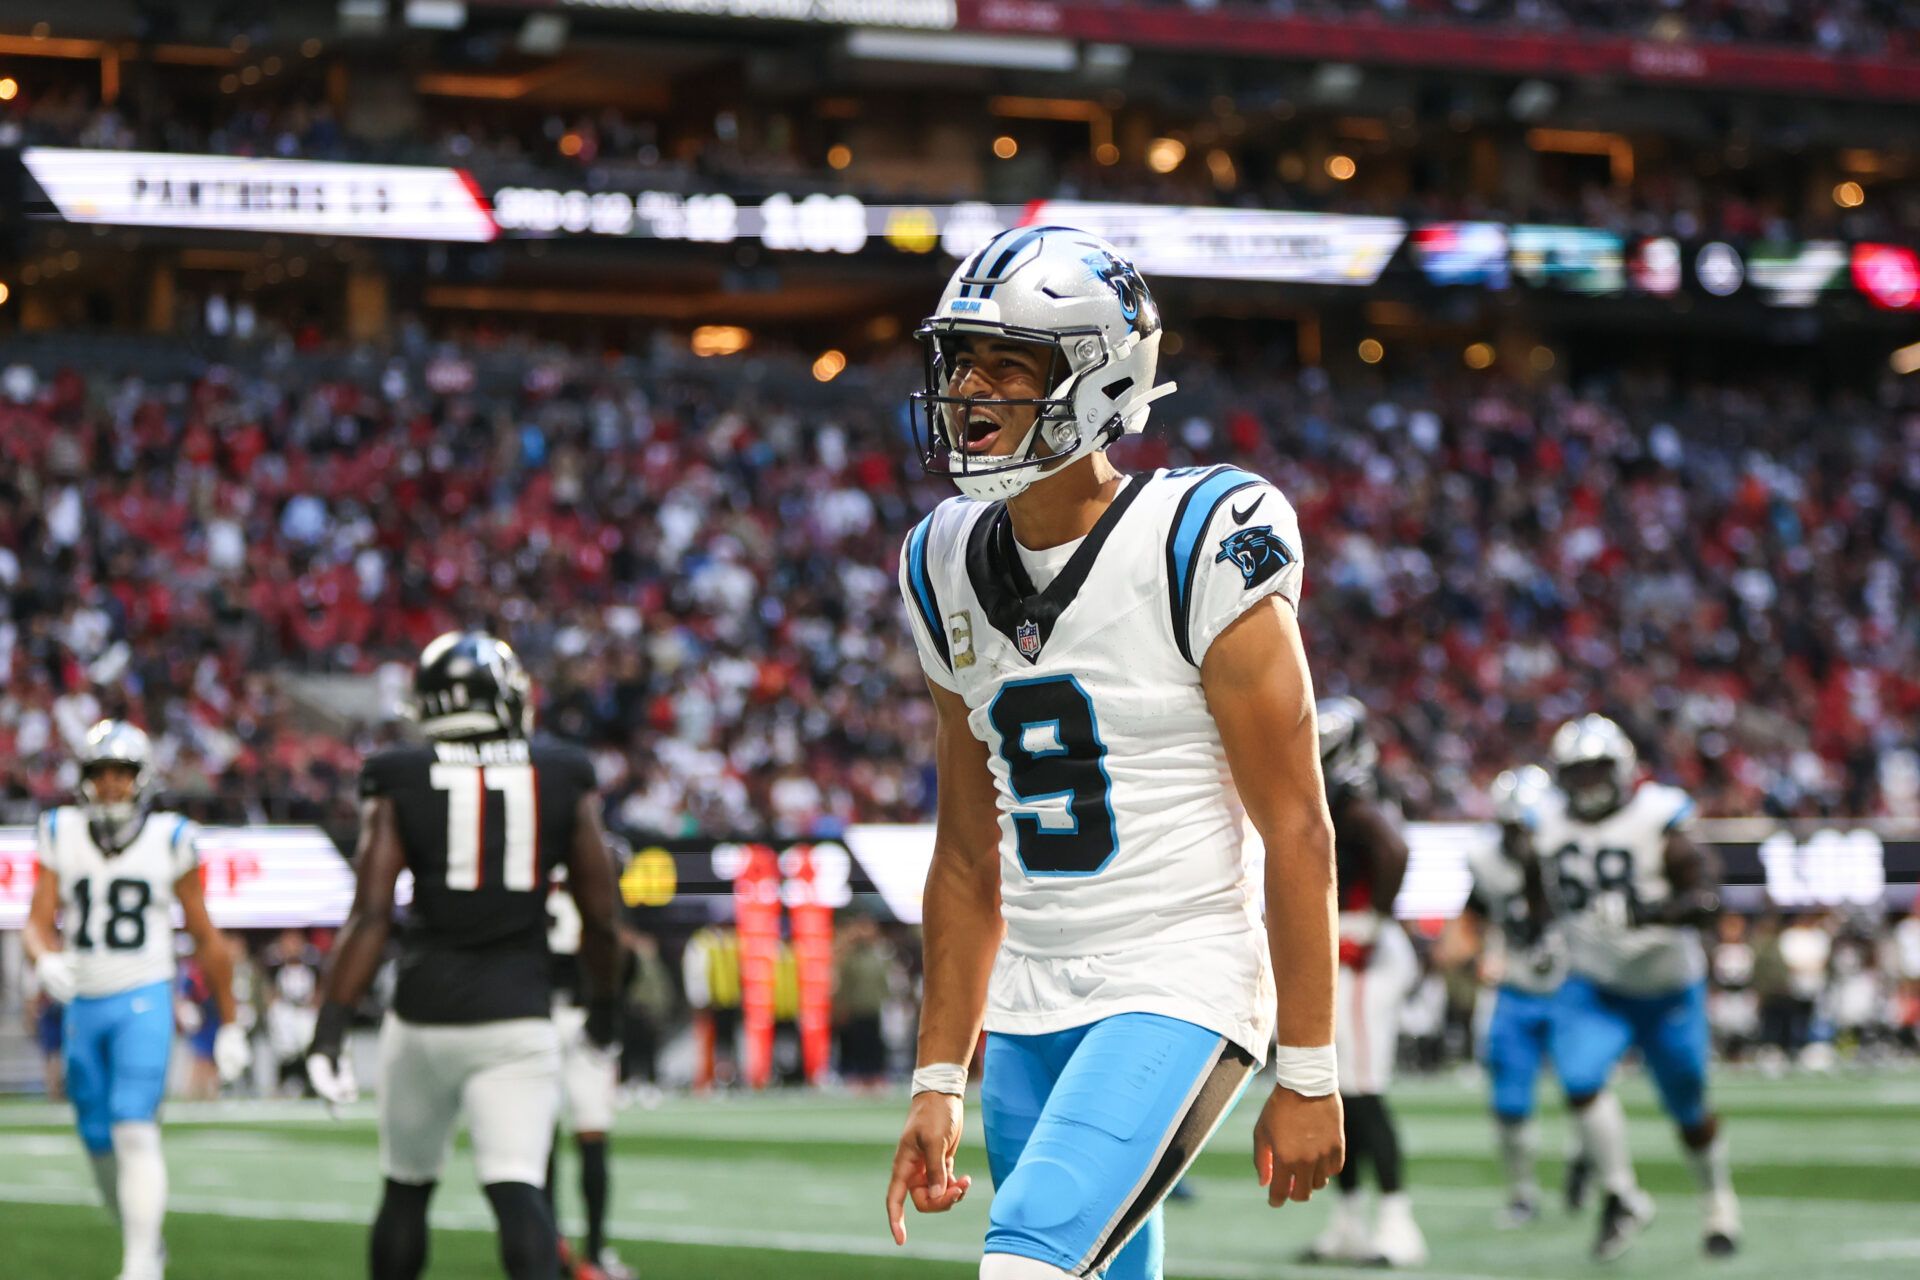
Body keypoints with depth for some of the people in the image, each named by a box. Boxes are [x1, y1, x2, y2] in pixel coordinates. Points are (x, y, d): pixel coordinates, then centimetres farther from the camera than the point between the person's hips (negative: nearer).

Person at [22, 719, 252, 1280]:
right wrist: (47, 961, -22)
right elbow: (40, 922, 2)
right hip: (83, 1003, 4)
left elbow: (206, 938, 4)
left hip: (144, 1002, -4)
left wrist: (229, 1025, 7)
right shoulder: (61, 835, 3)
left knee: (135, 1132, -18)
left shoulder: (169, 839, -3)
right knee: (99, 1144, 10)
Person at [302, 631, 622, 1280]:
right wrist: (604, 995, 27)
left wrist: (330, 1028, -7)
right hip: (519, 1018, 0)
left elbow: (369, 917, -7)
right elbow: (598, 916, 10)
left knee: (408, 1187, 16)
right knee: (517, 1190, -7)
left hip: (425, 1014, 0)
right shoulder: (563, 780, 4)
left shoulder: (400, 785, 0)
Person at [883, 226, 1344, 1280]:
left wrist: (1307, 1075, -12)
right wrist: (937, 1083, 15)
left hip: (1179, 992, -7)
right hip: (1029, 1010, 7)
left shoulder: (1198, 551, -11)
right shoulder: (953, 569, 9)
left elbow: (1296, 833, -10)